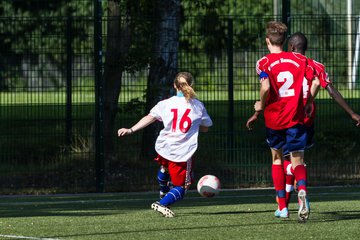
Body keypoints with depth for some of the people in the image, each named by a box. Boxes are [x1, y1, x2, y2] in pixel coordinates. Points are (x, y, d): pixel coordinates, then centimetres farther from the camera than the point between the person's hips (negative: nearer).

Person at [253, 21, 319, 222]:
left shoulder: (264, 63, -5)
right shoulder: (299, 59, 3)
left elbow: (266, 87, -22)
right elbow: (315, 82, -4)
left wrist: (261, 105, -4)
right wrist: (309, 103, 12)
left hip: (274, 117, -1)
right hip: (295, 117, 1)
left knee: (277, 159, 19)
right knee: (298, 161, 3)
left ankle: (282, 207, 19)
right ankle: (302, 190, -32)